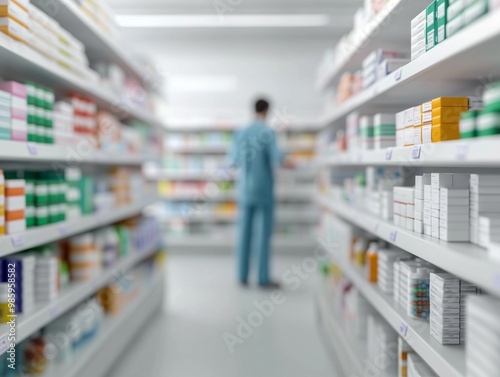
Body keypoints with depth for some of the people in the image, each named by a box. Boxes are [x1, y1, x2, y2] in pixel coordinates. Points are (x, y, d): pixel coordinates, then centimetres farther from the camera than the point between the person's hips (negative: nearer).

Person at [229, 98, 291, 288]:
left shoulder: (241, 133, 4)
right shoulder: (268, 133, -10)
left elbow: (234, 161, 9)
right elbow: (276, 159, -14)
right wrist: (286, 161, 8)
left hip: (245, 191, 4)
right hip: (263, 190, -4)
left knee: (244, 234, 9)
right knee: (263, 235, 1)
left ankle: (243, 276, 14)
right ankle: (263, 278, 5)